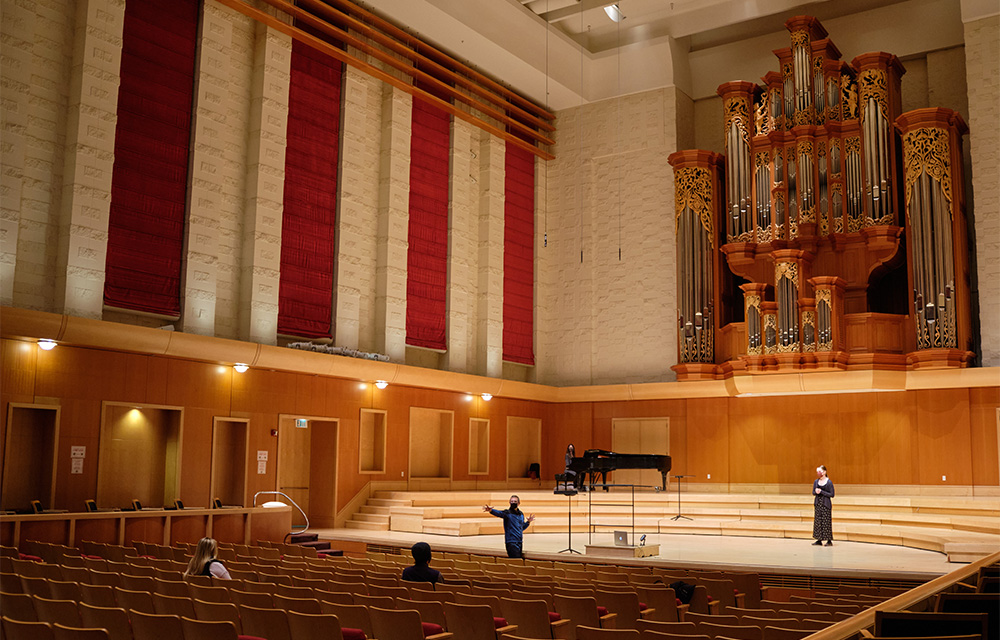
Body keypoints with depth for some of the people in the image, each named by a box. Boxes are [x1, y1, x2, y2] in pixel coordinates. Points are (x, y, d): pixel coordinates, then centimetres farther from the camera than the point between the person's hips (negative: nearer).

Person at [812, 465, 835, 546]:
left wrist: (821, 492, -16)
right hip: (817, 503, 5)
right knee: (817, 521, 6)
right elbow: (813, 492, 13)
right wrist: (816, 492, -10)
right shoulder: (816, 481, 6)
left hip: (826, 504, -5)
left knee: (826, 522, -5)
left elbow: (831, 494, -9)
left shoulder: (829, 482, -8)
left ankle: (829, 541, 1)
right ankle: (819, 540, 13)